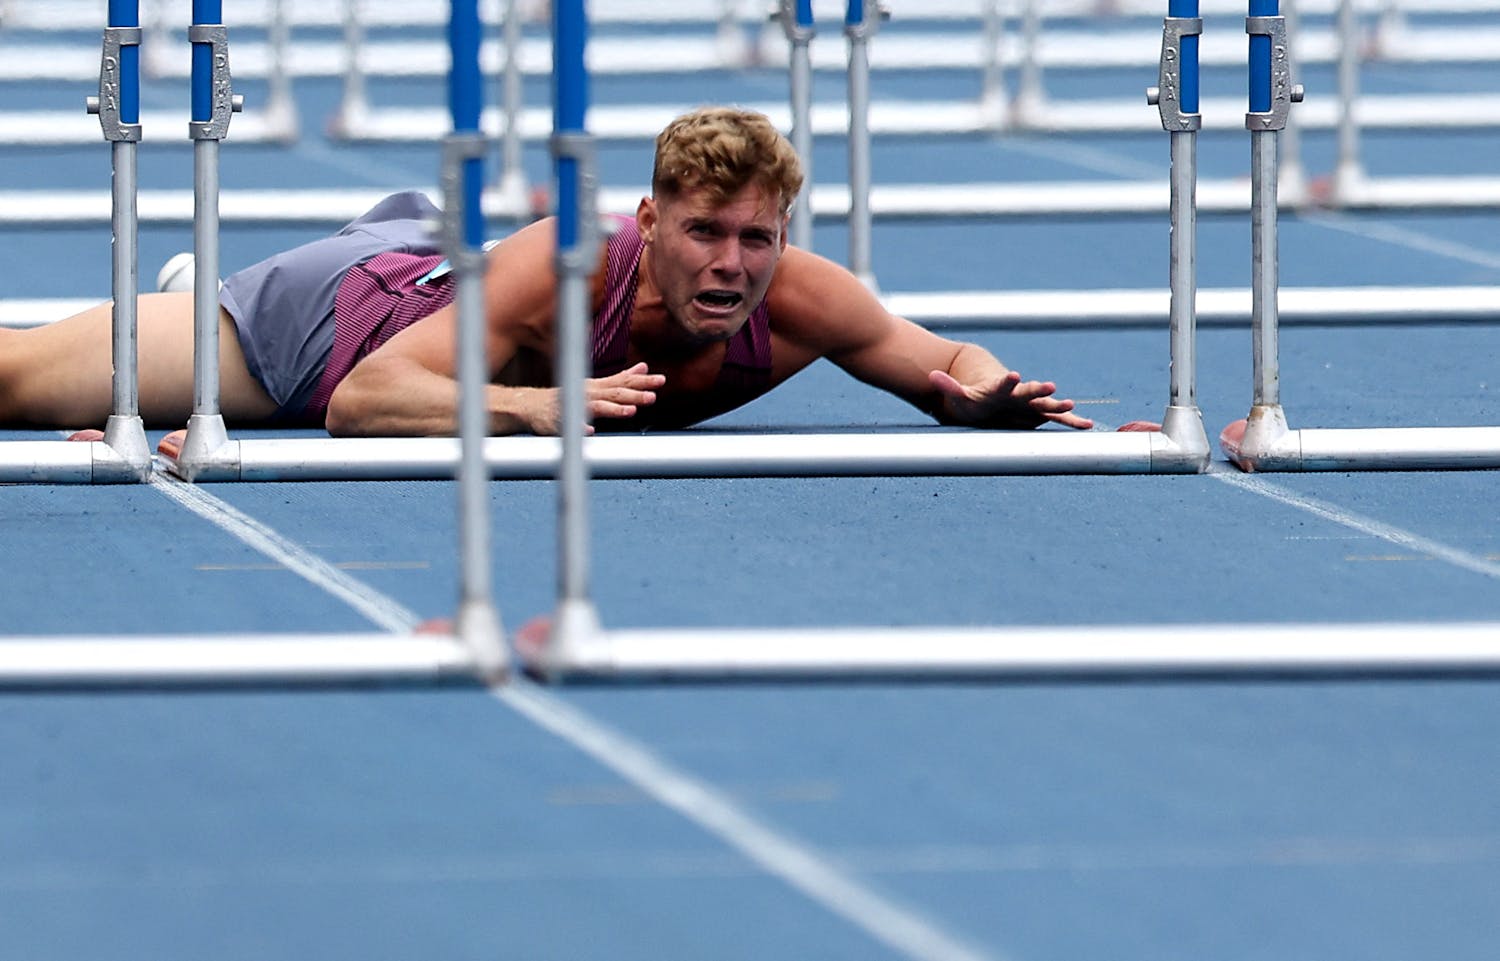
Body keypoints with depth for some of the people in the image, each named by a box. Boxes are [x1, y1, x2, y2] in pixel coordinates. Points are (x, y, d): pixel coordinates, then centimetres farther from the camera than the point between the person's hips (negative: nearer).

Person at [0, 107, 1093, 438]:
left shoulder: (793, 299, -34)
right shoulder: (562, 267, -45)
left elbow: (943, 360, -19)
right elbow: (359, 402, -46)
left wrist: (984, 389, -43)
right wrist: (531, 408, -62)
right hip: (341, 309, -4)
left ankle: (412, 229, 64)